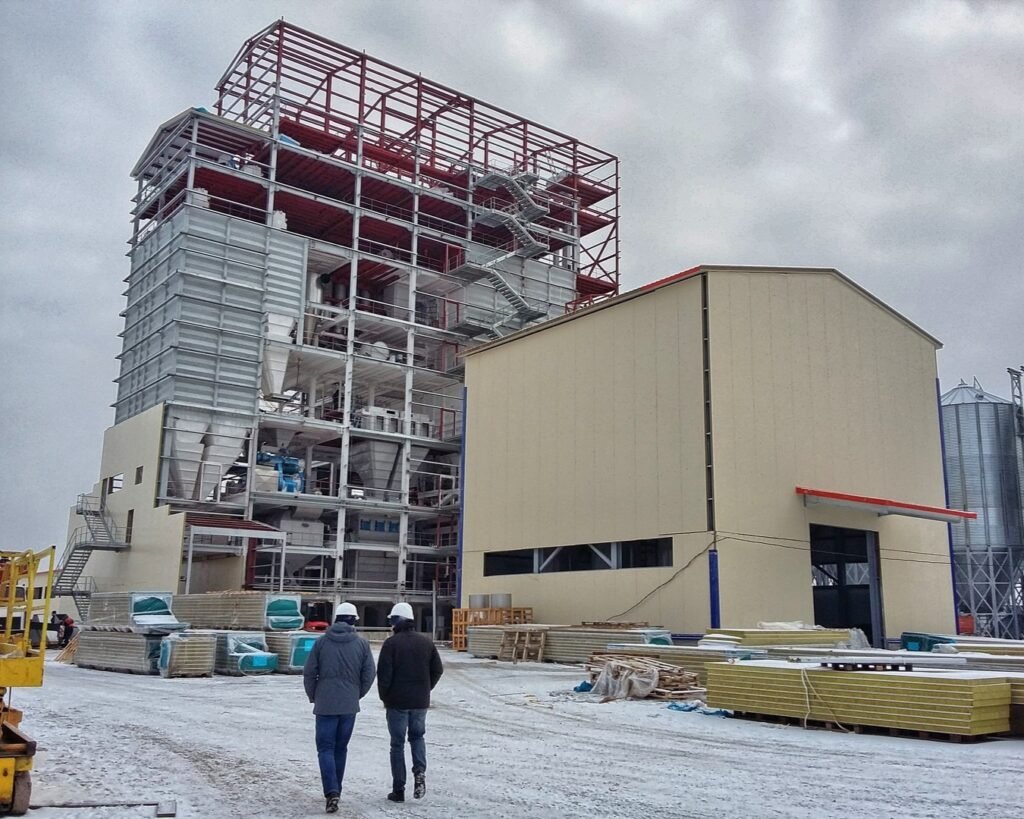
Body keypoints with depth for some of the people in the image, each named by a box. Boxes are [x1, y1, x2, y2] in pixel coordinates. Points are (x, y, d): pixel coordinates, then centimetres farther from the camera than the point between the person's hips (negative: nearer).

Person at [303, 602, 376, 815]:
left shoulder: (322, 642, -3)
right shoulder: (362, 644, -1)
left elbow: (309, 672, -2)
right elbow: (368, 675, -1)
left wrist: (313, 696, 12)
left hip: (325, 705, -2)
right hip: (350, 706, 2)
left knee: (326, 749, 1)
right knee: (341, 748, 15)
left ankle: (331, 792, -14)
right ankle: (335, 791, 24)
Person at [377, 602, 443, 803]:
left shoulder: (391, 643, -11)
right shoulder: (426, 642, 4)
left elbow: (384, 674, -14)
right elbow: (437, 670, 6)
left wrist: (384, 697, 0)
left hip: (397, 702, -4)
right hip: (420, 702, 4)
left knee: (397, 744, 7)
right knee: (417, 736, 21)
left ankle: (399, 789, 9)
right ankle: (420, 771, -2)